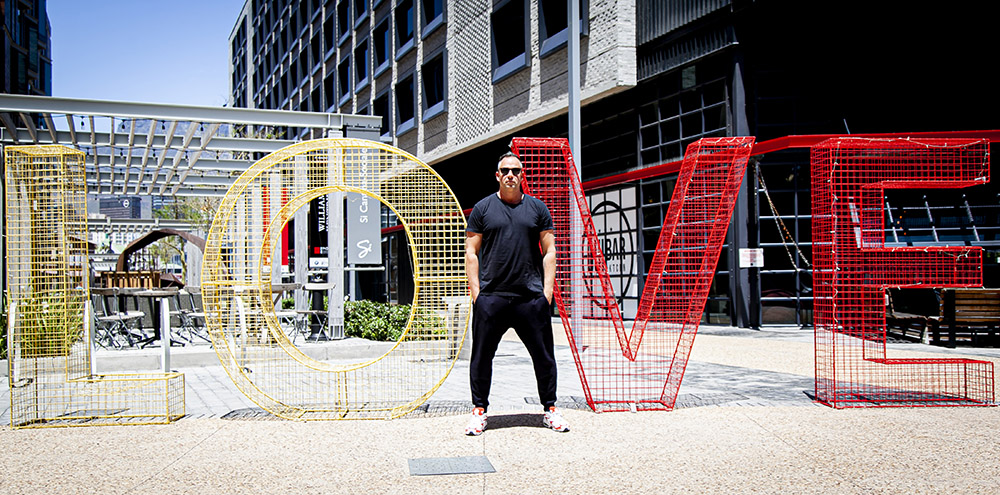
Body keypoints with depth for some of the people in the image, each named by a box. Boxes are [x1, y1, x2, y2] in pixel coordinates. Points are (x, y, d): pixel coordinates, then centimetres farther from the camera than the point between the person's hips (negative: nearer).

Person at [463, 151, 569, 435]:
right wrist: (476, 291, -2)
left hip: (532, 297, 1)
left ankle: (550, 409, 20)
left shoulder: (537, 208, 11)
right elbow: (471, 253, 7)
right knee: (482, 356, 3)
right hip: (490, 297, -1)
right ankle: (479, 410, 18)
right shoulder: (483, 208, 8)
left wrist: (547, 290, 1)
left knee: (544, 356, 5)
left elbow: (549, 251, 10)